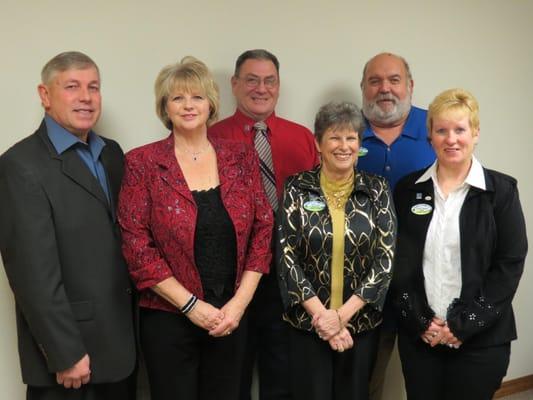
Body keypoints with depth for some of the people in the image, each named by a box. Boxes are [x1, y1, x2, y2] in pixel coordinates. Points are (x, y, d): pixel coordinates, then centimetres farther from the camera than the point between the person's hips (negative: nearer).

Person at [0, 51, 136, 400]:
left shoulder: (112, 153, 8)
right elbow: (34, 271, -17)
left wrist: (138, 315, 5)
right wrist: (66, 353, -17)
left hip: (122, 338, 7)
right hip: (70, 346, -6)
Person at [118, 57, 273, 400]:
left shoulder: (241, 157, 3)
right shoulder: (142, 163, -5)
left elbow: (262, 230, 2)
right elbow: (136, 245, -9)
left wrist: (240, 302, -6)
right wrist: (192, 305, -12)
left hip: (232, 316, 3)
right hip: (169, 317, -2)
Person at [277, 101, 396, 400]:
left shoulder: (377, 190, -2)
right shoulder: (298, 189, -4)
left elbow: (386, 258, -7)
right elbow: (287, 257, -7)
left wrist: (343, 314, -13)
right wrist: (321, 314, -14)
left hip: (361, 322, 1)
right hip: (307, 321, -1)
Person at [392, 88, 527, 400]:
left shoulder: (501, 190, -3)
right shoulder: (409, 189, 3)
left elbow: (510, 265, -7)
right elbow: (399, 262, 2)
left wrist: (463, 325, -11)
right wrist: (420, 321, -7)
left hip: (481, 338, -2)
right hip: (418, 334, 2)